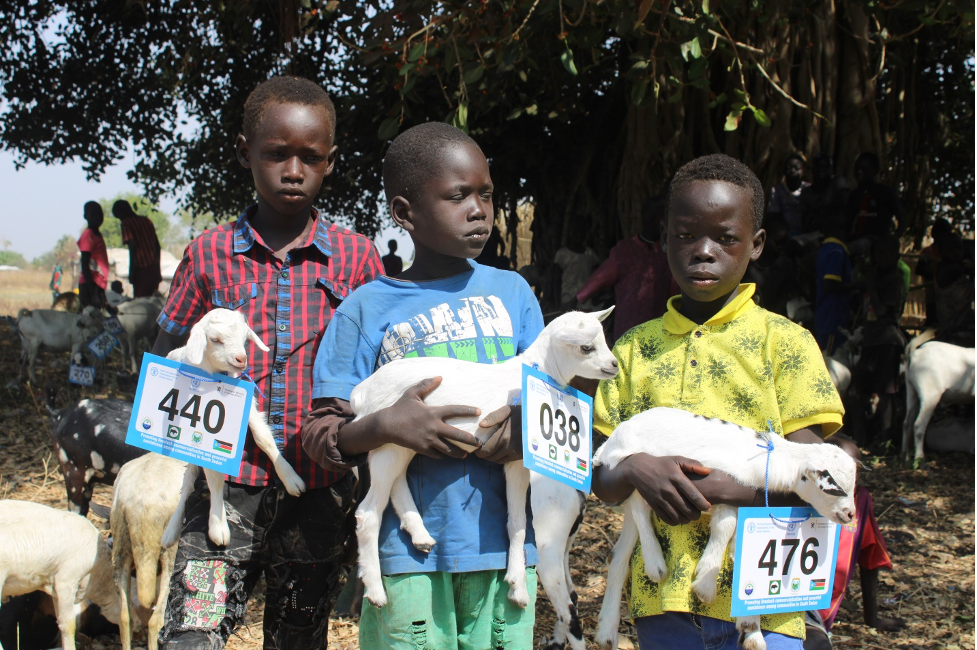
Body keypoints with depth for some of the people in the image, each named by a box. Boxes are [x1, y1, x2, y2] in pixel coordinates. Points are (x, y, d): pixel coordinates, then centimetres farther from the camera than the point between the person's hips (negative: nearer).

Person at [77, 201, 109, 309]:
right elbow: (85, 265, -16)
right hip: (90, 285, -9)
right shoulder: (88, 235, -9)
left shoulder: (97, 235, 18)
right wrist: (93, 292, -21)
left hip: (98, 284, 9)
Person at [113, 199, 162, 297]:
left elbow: (133, 246, -16)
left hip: (141, 269, -6)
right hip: (154, 268, 6)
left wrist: (131, 271, -14)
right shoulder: (146, 220, 17)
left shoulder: (126, 224, -3)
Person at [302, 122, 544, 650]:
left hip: (501, 545, 3)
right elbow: (319, 433, -1)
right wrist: (384, 426, -20)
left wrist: (528, 424, -10)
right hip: (409, 551, -2)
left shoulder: (511, 292, 10)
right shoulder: (367, 309, 1)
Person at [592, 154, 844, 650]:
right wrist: (636, 469, -15)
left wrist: (718, 488, -19)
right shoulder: (634, 348, 8)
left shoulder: (785, 342, 0)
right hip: (661, 600, 2)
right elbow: (603, 482, 7)